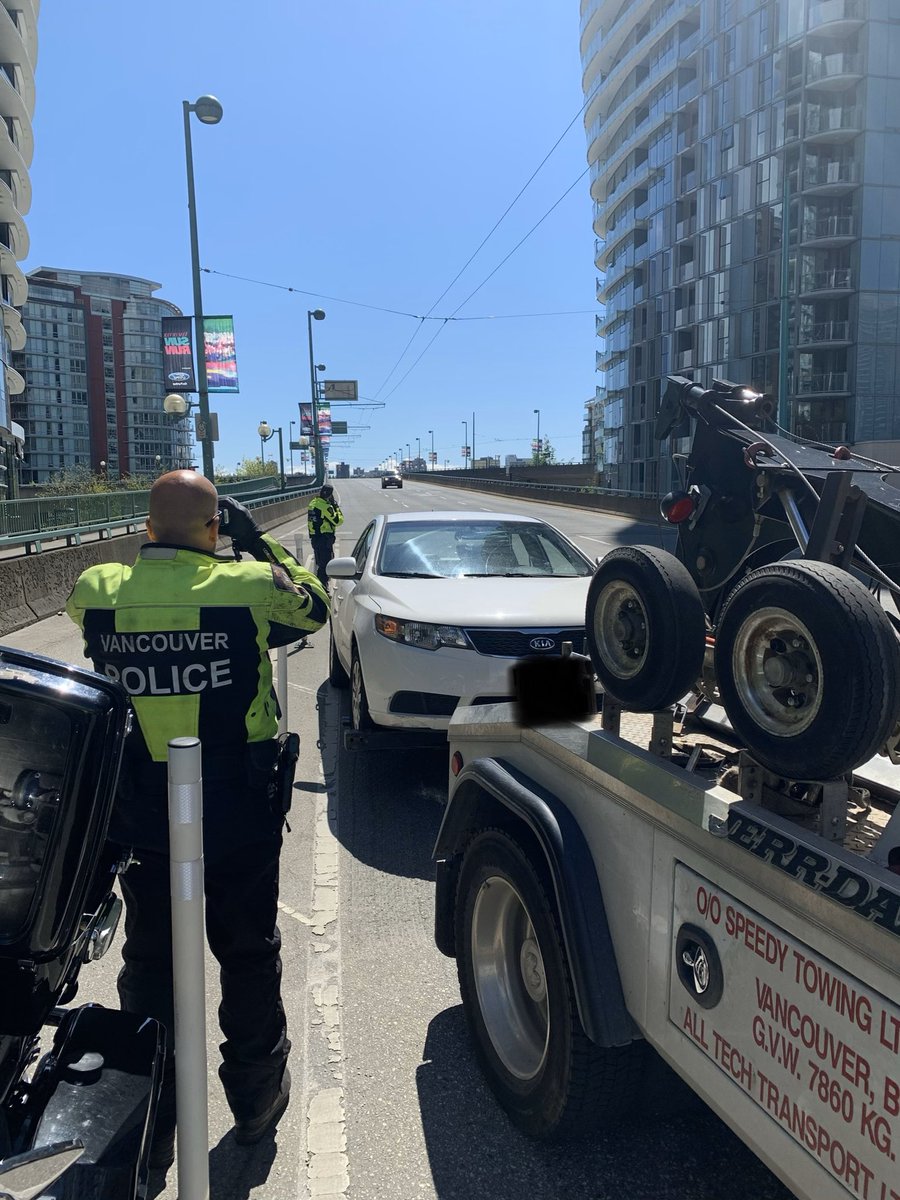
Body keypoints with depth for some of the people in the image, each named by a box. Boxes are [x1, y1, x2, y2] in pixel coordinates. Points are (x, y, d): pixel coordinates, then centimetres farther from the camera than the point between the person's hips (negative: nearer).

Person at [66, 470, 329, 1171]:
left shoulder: (97, 591, -9)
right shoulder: (250, 586, -16)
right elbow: (313, 607, 5)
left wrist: (158, 547, 15)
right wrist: (259, 541, 8)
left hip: (139, 823, 2)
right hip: (241, 820, -2)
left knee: (149, 963, 18)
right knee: (249, 956, 18)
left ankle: (150, 1129, 33)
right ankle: (257, 1100, 37)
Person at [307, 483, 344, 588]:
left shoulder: (312, 503, 9)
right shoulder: (326, 506, -18)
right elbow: (338, 521, -15)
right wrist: (336, 507, -2)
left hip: (314, 537, 9)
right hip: (325, 538, -9)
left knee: (319, 563, 20)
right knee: (325, 564, -4)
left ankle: (319, 584, 30)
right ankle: (323, 587, -3)